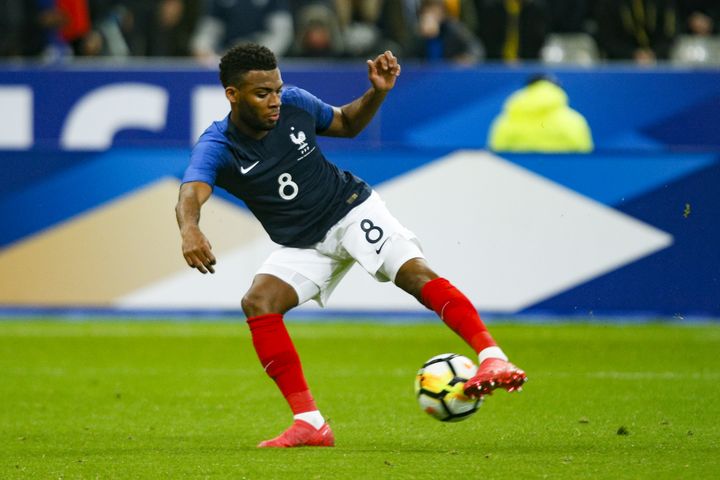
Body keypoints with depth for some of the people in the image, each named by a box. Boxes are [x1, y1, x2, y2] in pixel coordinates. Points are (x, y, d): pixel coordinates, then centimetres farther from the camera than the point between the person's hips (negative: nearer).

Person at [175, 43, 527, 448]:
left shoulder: (294, 103, -9)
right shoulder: (217, 147, -17)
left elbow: (348, 124, 13)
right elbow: (190, 195, -38)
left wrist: (378, 92, -7)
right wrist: (190, 231, -61)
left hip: (352, 211, 0)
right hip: (303, 245, 1)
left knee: (415, 272, -26)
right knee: (258, 301, -24)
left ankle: (492, 359, -37)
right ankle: (310, 423, -20)